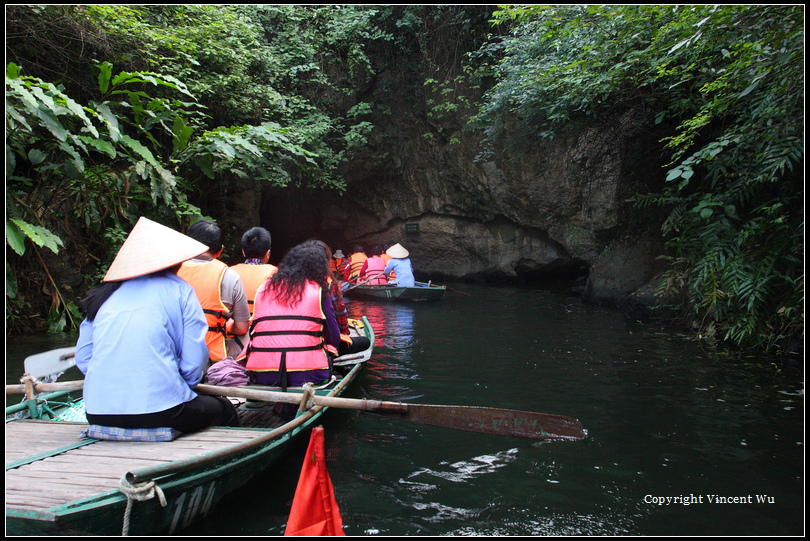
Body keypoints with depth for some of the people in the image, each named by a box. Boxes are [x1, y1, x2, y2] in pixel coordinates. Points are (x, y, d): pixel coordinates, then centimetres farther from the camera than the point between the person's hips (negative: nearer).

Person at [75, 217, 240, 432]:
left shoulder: (104, 295, 13)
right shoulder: (179, 291, 1)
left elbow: (82, 357, 13)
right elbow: (194, 360, -5)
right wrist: (183, 388, 13)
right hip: (158, 407, -6)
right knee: (223, 409, 20)